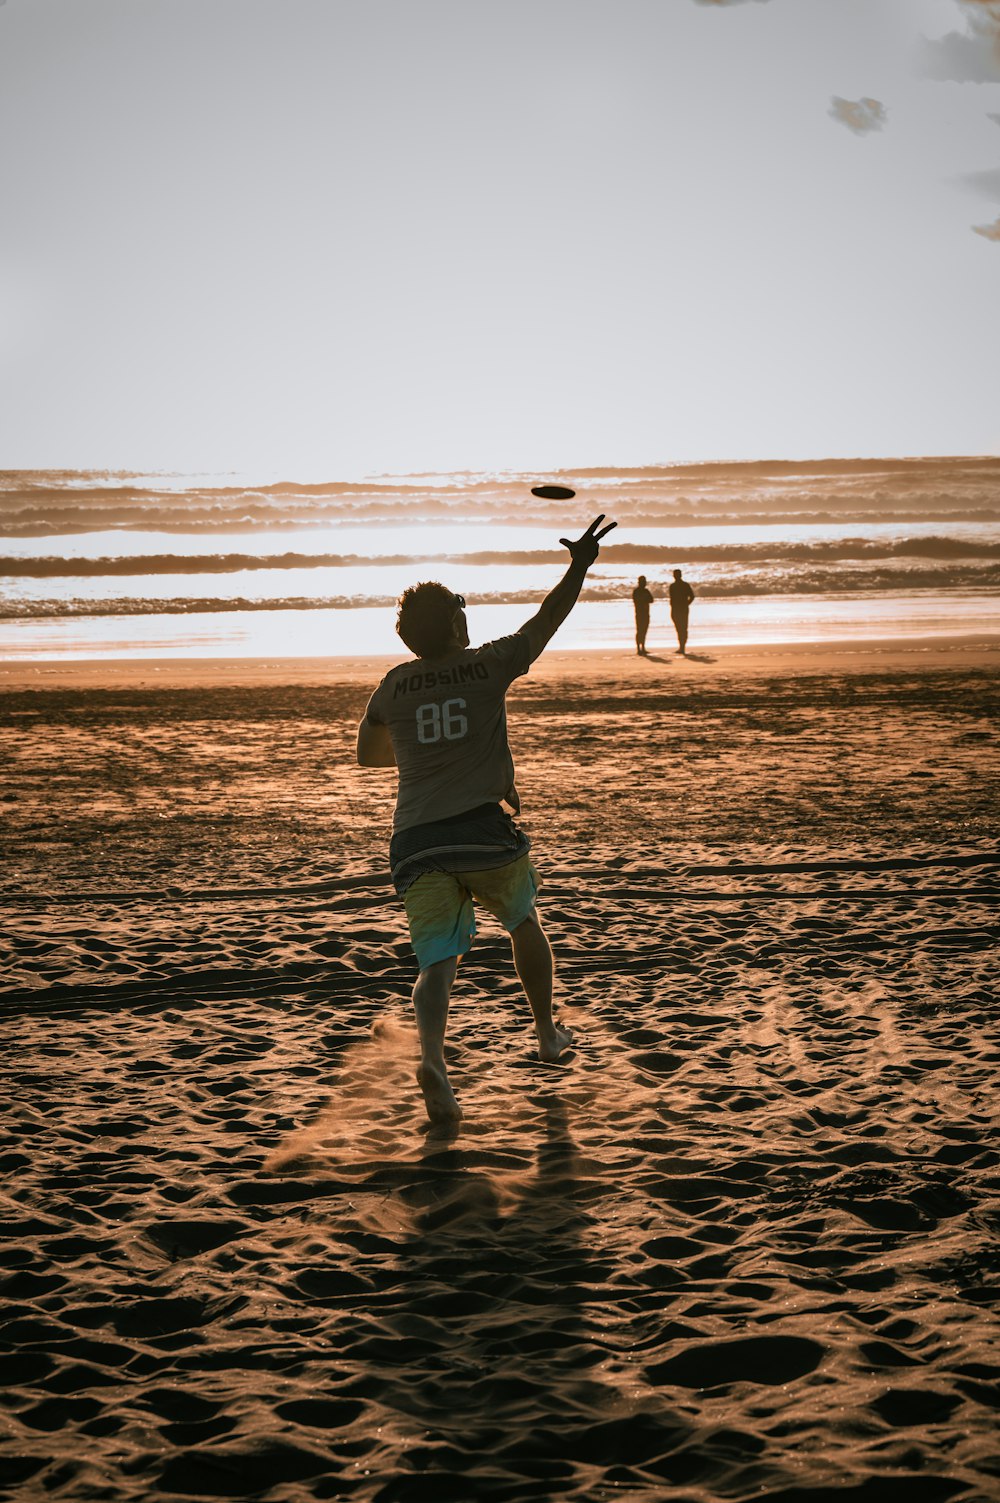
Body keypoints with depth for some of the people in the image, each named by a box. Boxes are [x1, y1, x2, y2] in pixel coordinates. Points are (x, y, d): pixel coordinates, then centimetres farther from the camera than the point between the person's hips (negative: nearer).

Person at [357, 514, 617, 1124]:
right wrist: (580, 565, 28)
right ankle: (548, 1033, 38)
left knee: (438, 961, -5)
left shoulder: (393, 688, 10)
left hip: (416, 843, 2)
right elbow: (548, 619, 15)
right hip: (485, 830, -1)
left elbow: (368, 754, 25)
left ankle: (432, 1055, -32)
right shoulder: (489, 665, 2)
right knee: (525, 922, 25)